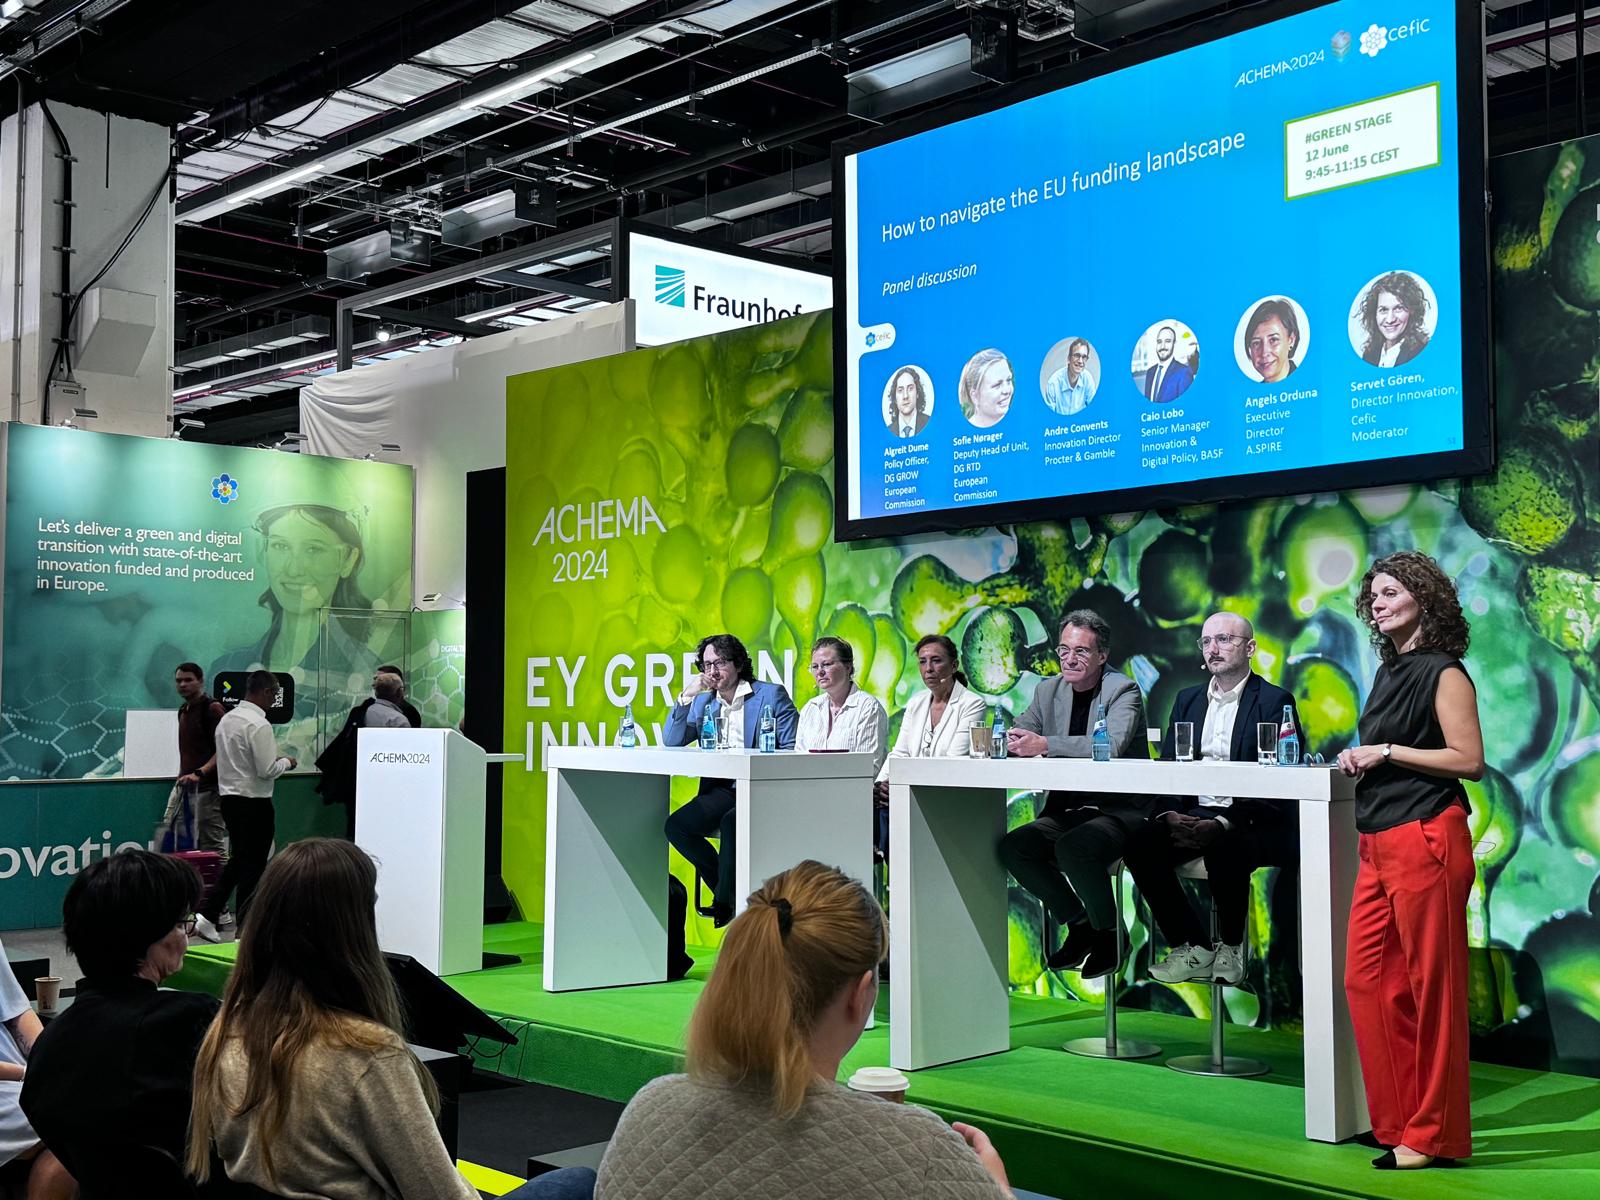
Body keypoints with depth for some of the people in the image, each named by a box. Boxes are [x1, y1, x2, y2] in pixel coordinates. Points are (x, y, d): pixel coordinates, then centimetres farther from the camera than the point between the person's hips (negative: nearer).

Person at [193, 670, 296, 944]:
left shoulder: (227, 719, 9)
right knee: (252, 864, 3)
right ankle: (246, 928, 10)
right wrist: (286, 762, 0)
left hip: (228, 797, 8)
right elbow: (267, 770, -20)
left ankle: (207, 915, 11)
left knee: (239, 858, 19)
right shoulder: (258, 724, -18)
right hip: (254, 802, -8)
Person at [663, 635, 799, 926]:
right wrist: (686, 697, -3)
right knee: (675, 825, -18)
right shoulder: (703, 701, 16)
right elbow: (671, 742, 7)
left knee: (731, 822, -35)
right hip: (721, 790, 5)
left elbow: (794, 749, -4)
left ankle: (725, 901, -15)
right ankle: (728, 889, -3)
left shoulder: (771, 695, 1)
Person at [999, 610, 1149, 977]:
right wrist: (1009, 741, -17)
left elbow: (1112, 745, -27)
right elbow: (1016, 735, 10)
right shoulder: (1048, 690, 11)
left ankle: (1109, 934, -5)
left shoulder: (1123, 691, -9)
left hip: (1119, 810, -6)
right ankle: (1079, 925, 3)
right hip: (1067, 808, 6)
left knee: (1073, 849, -33)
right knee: (1012, 847, -18)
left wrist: (1045, 744, -33)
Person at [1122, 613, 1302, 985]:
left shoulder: (1275, 701, -2)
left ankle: (1230, 948, -10)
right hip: (1194, 814, 6)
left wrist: (1224, 824, -23)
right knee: (1139, 845, -20)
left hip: (1253, 820, -5)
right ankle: (1193, 949, -8)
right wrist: (1172, 815, -10)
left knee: (1224, 850, -37)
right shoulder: (1188, 699, 17)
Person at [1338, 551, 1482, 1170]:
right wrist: (1362, 762, 9)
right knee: (1365, 980, 8)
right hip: (1379, 845, 9)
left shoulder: (1443, 672, -6)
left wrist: (1388, 752, -11)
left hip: (1425, 840, -9)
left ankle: (1433, 1135, 6)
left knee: (1431, 987, -2)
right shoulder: (1390, 671, 18)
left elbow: (1469, 760, -13)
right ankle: (1395, 1119, 19)